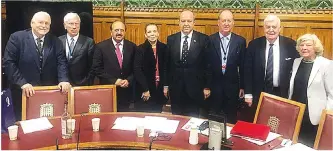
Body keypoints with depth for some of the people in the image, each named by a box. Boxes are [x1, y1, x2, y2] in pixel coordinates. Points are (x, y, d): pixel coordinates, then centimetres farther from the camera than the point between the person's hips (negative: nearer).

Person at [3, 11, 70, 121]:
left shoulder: (55, 41, 5)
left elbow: (61, 62, -1)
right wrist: (22, 83, -18)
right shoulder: (17, 37, -4)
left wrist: (64, 80, -18)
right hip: (24, 91, -2)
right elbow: (9, 62, -9)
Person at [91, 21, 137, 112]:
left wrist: (128, 80, -8)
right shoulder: (101, 47, -2)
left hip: (126, 92, 2)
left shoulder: (132, 47, 4)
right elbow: (96, 69, -4)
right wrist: (114, 81, -11)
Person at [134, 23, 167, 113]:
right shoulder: (141, 49, -6)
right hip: (144, 91, -3)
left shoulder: (164, 48, 3)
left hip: (159, 90, 3)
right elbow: (137, 71, -11)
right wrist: (145, 89, -14)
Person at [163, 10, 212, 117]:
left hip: (195, 87, -2)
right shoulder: (171, 39, 3)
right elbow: (167, 64, 6)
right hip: (176, 87, 2)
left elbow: (207, 64, -2)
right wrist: (166, 85, 6)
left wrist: (207, 86, -3)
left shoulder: (203, 39, -4)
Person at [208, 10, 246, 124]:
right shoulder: (210, 40, -4)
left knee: (231, 118, 14)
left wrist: (242, 86, 4)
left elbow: (242, 66, 2)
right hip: (214, 85, -1)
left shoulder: (240, 41, -1)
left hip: (232, 85, 1)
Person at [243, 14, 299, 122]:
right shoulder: (254, 45, -1)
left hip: (283, 95, 0)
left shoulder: (290, 45, -3)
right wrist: (248, 94, -2)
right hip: (258, 94, 1)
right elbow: (248, 70, 1)